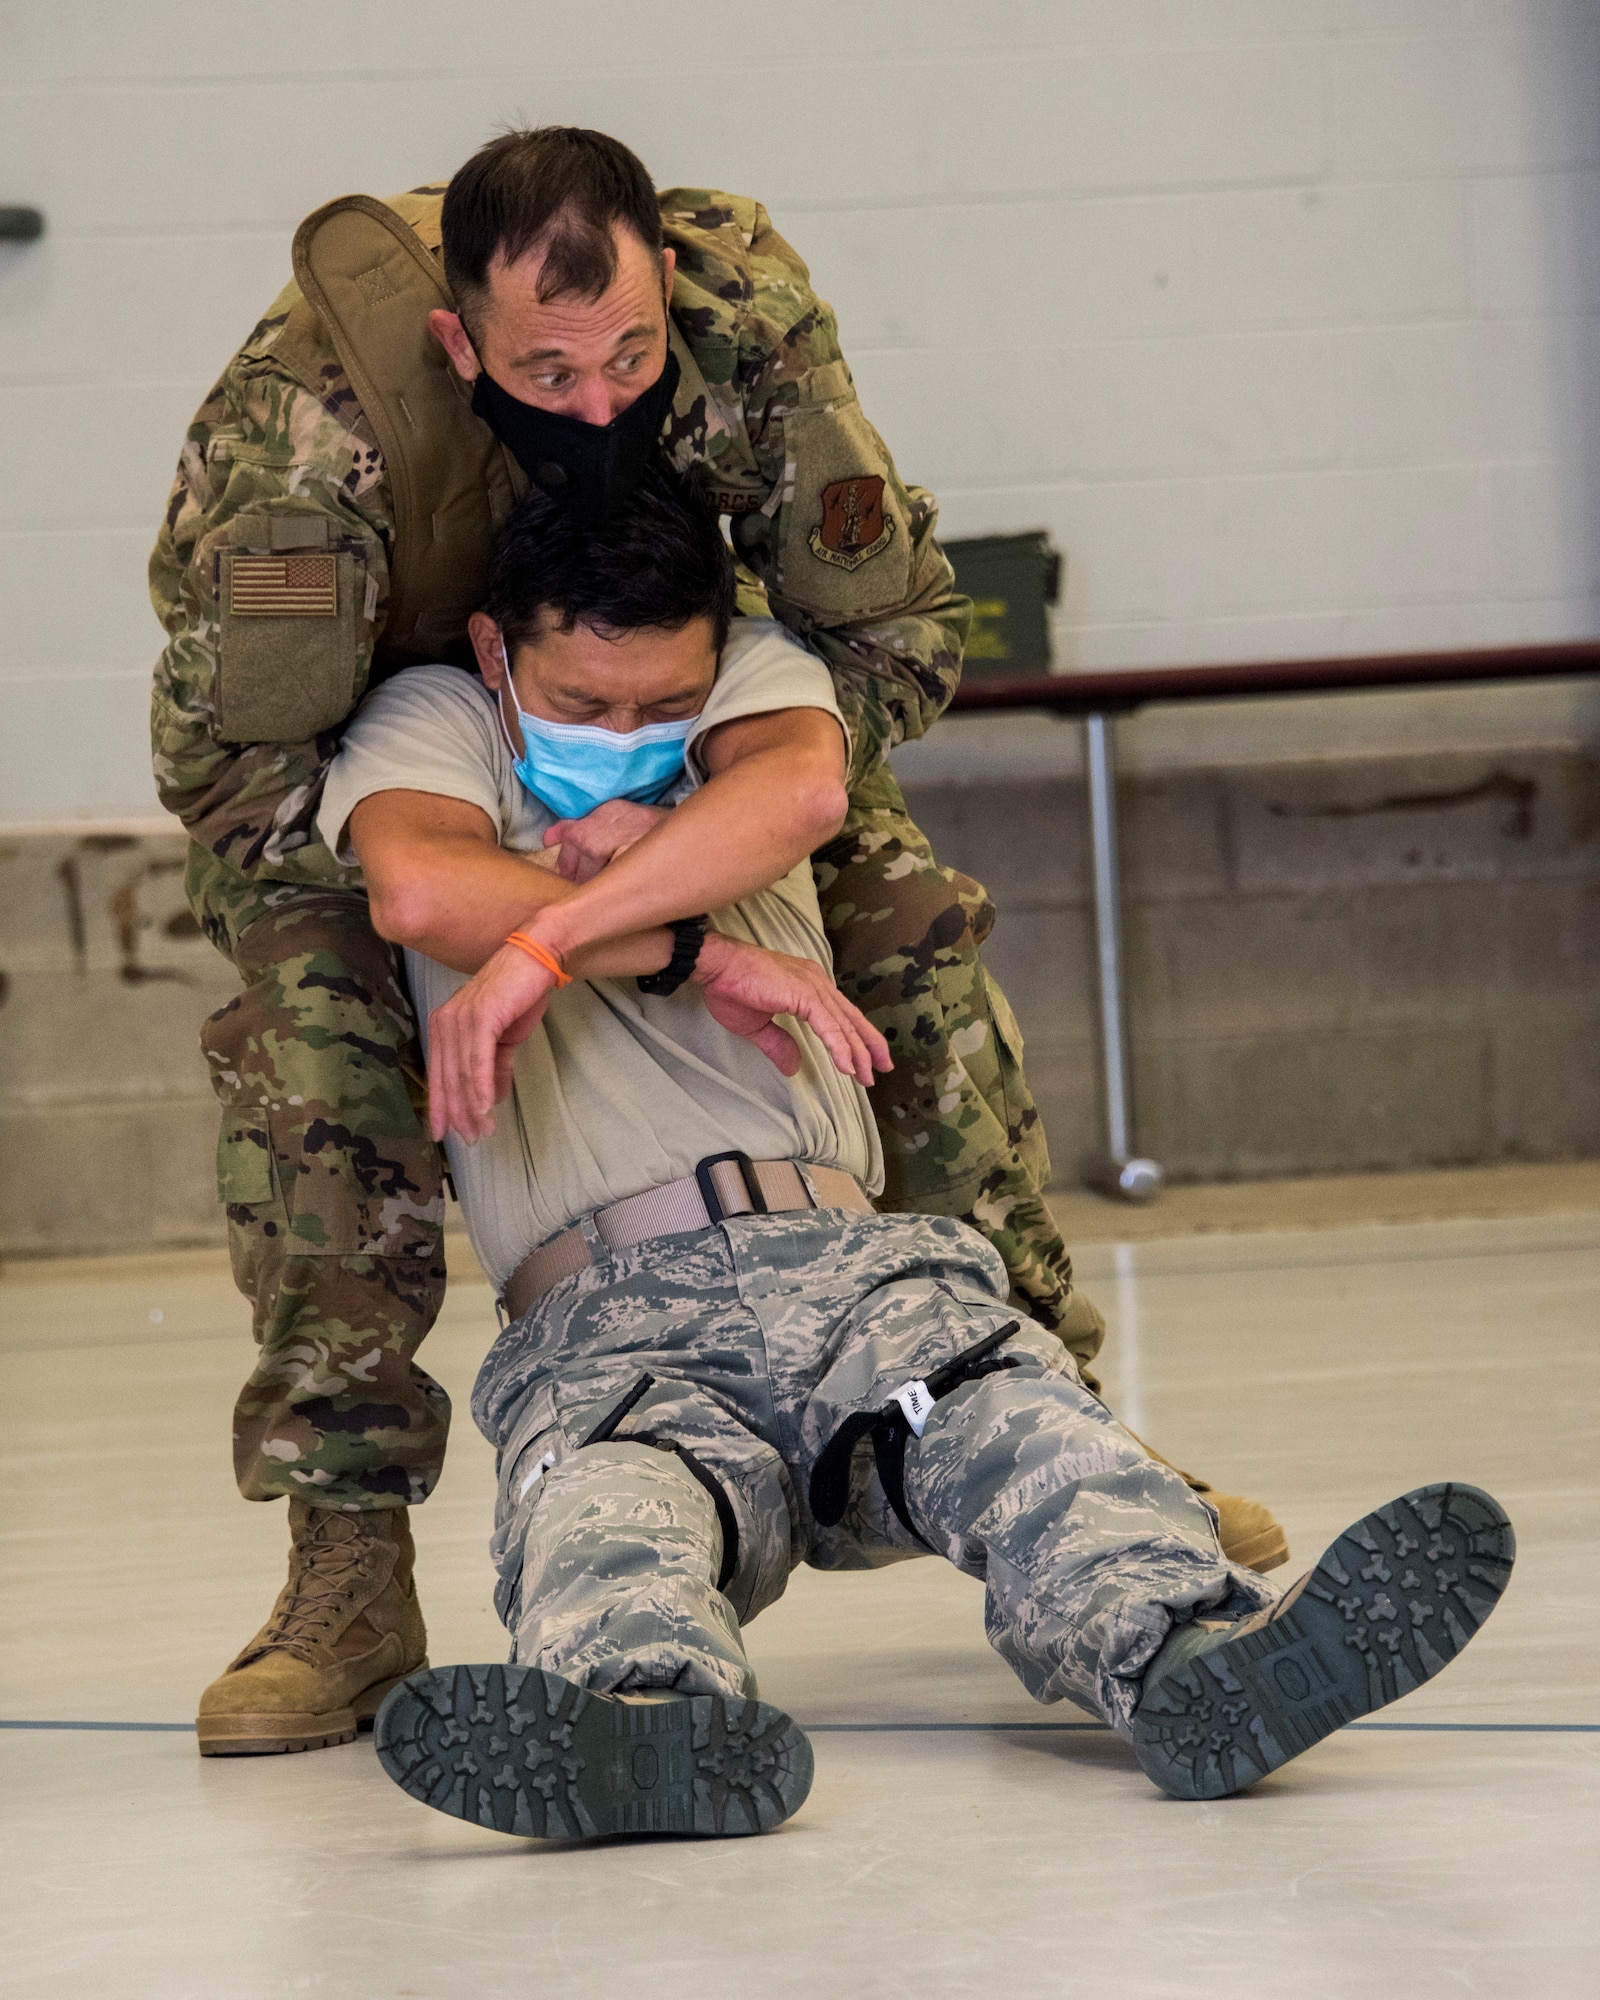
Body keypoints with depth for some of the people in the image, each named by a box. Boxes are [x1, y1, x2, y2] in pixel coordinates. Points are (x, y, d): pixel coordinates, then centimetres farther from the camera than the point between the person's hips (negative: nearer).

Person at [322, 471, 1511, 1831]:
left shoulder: (761, 682, 19)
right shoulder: (433, 723, 13)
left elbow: (802, 781, -10)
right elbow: (421, 889, -14)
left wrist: (544, 941, -17)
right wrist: (702, 958, -10)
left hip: (833, 1256, 2)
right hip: (602, 1322, -2)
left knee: (1009, 1407, -32)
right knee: (601, 1509, -38)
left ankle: (1196, 1658, -61)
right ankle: (661, 1723, -71)